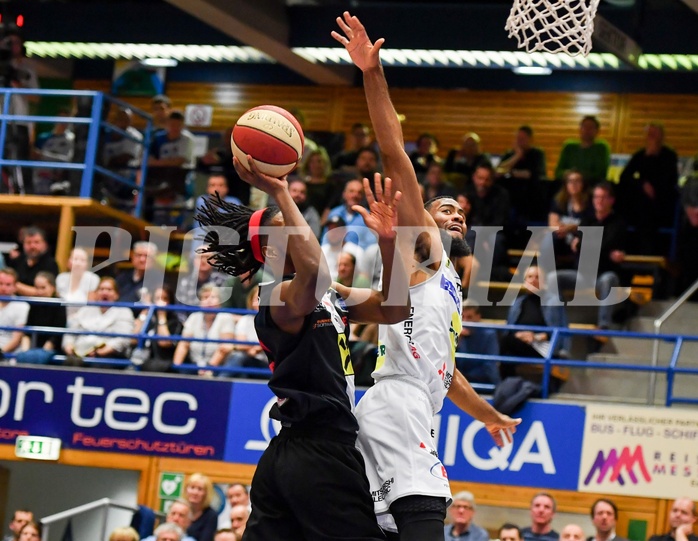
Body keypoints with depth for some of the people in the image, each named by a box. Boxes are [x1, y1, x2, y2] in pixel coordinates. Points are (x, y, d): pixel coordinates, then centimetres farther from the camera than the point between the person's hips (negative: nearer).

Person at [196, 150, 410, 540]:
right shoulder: (280, 296, -11)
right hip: (318, 453, -10)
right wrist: (280, 194, -30)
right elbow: (313, 272, -34)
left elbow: (393, 310, 11)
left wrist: (388, 242, -3)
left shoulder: (329, 294, 17)